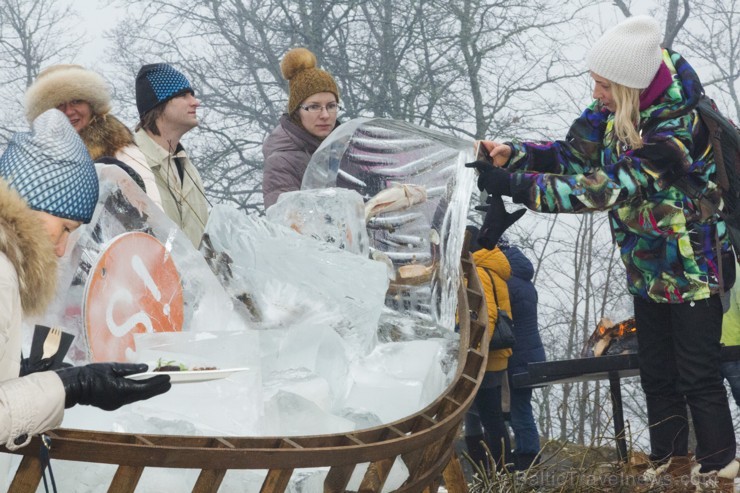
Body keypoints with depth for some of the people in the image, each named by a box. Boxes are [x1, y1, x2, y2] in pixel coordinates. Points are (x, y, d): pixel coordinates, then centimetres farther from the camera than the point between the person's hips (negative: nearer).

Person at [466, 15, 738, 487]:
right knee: (655, 371, 14)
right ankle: (669, 462, 26)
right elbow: (574, 152, -1)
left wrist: (513, 184, -39)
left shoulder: (679, 125, -33)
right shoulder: (617, 104, -9)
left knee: (697, 376, -2)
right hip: (648, 266, 7)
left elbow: (604, 188, -37)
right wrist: (512, 153, -19)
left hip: (692, 265, -7)